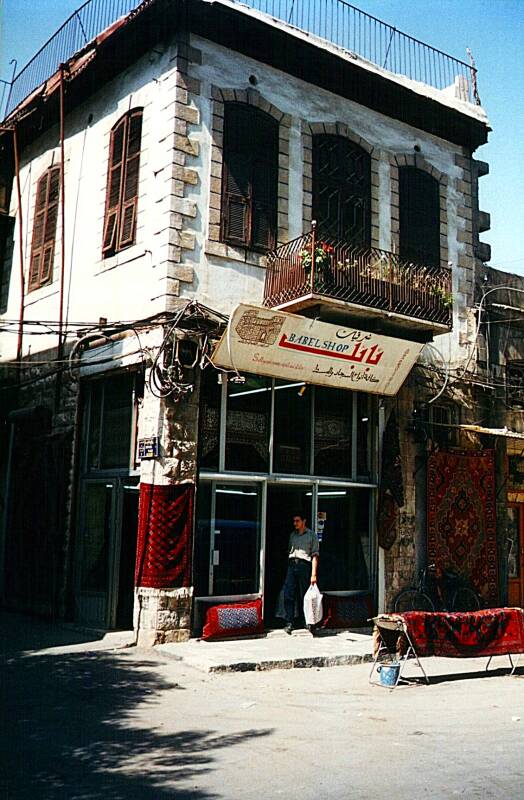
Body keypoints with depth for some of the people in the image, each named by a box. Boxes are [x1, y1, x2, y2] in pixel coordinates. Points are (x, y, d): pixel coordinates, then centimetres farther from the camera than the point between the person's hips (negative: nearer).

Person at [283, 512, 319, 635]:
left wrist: (313, 574, -9)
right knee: (288, 595, -5)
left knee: (304, 596, -2)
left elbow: (315, 555, -1)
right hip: (291, 565, 4)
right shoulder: (292, 535, 20)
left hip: (304, 565, -4)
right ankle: (289, 623, -3)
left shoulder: (312, 535, 5)